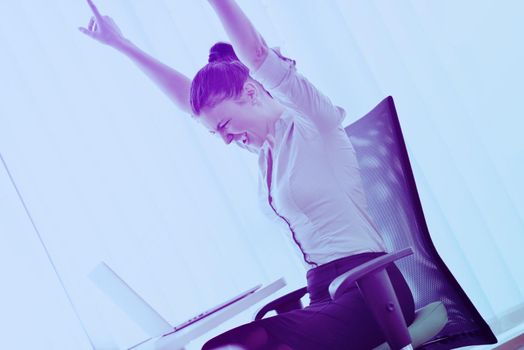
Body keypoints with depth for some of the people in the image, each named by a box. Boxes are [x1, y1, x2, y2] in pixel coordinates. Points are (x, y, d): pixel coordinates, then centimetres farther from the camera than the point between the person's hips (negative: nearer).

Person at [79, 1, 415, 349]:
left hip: (368, 289, -7)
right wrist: (122, 44, 27)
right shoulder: (265, 147, 15)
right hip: (324, 294, 7)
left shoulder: (312, 124, -5)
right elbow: (187, 95, 22)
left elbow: (256, 54, -20)